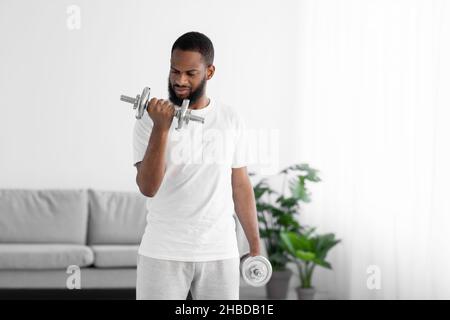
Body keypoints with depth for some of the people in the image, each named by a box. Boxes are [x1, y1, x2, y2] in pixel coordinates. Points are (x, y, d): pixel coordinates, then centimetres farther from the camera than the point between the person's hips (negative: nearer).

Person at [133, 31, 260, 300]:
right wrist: (161, 128, -26)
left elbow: (241, 186, 10)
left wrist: (255, 246, 8)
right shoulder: (150, 119, -5)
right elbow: (148, 187, -16)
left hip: (220, 254, 2)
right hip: (162, 253, -2)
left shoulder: (232, 120, 4)